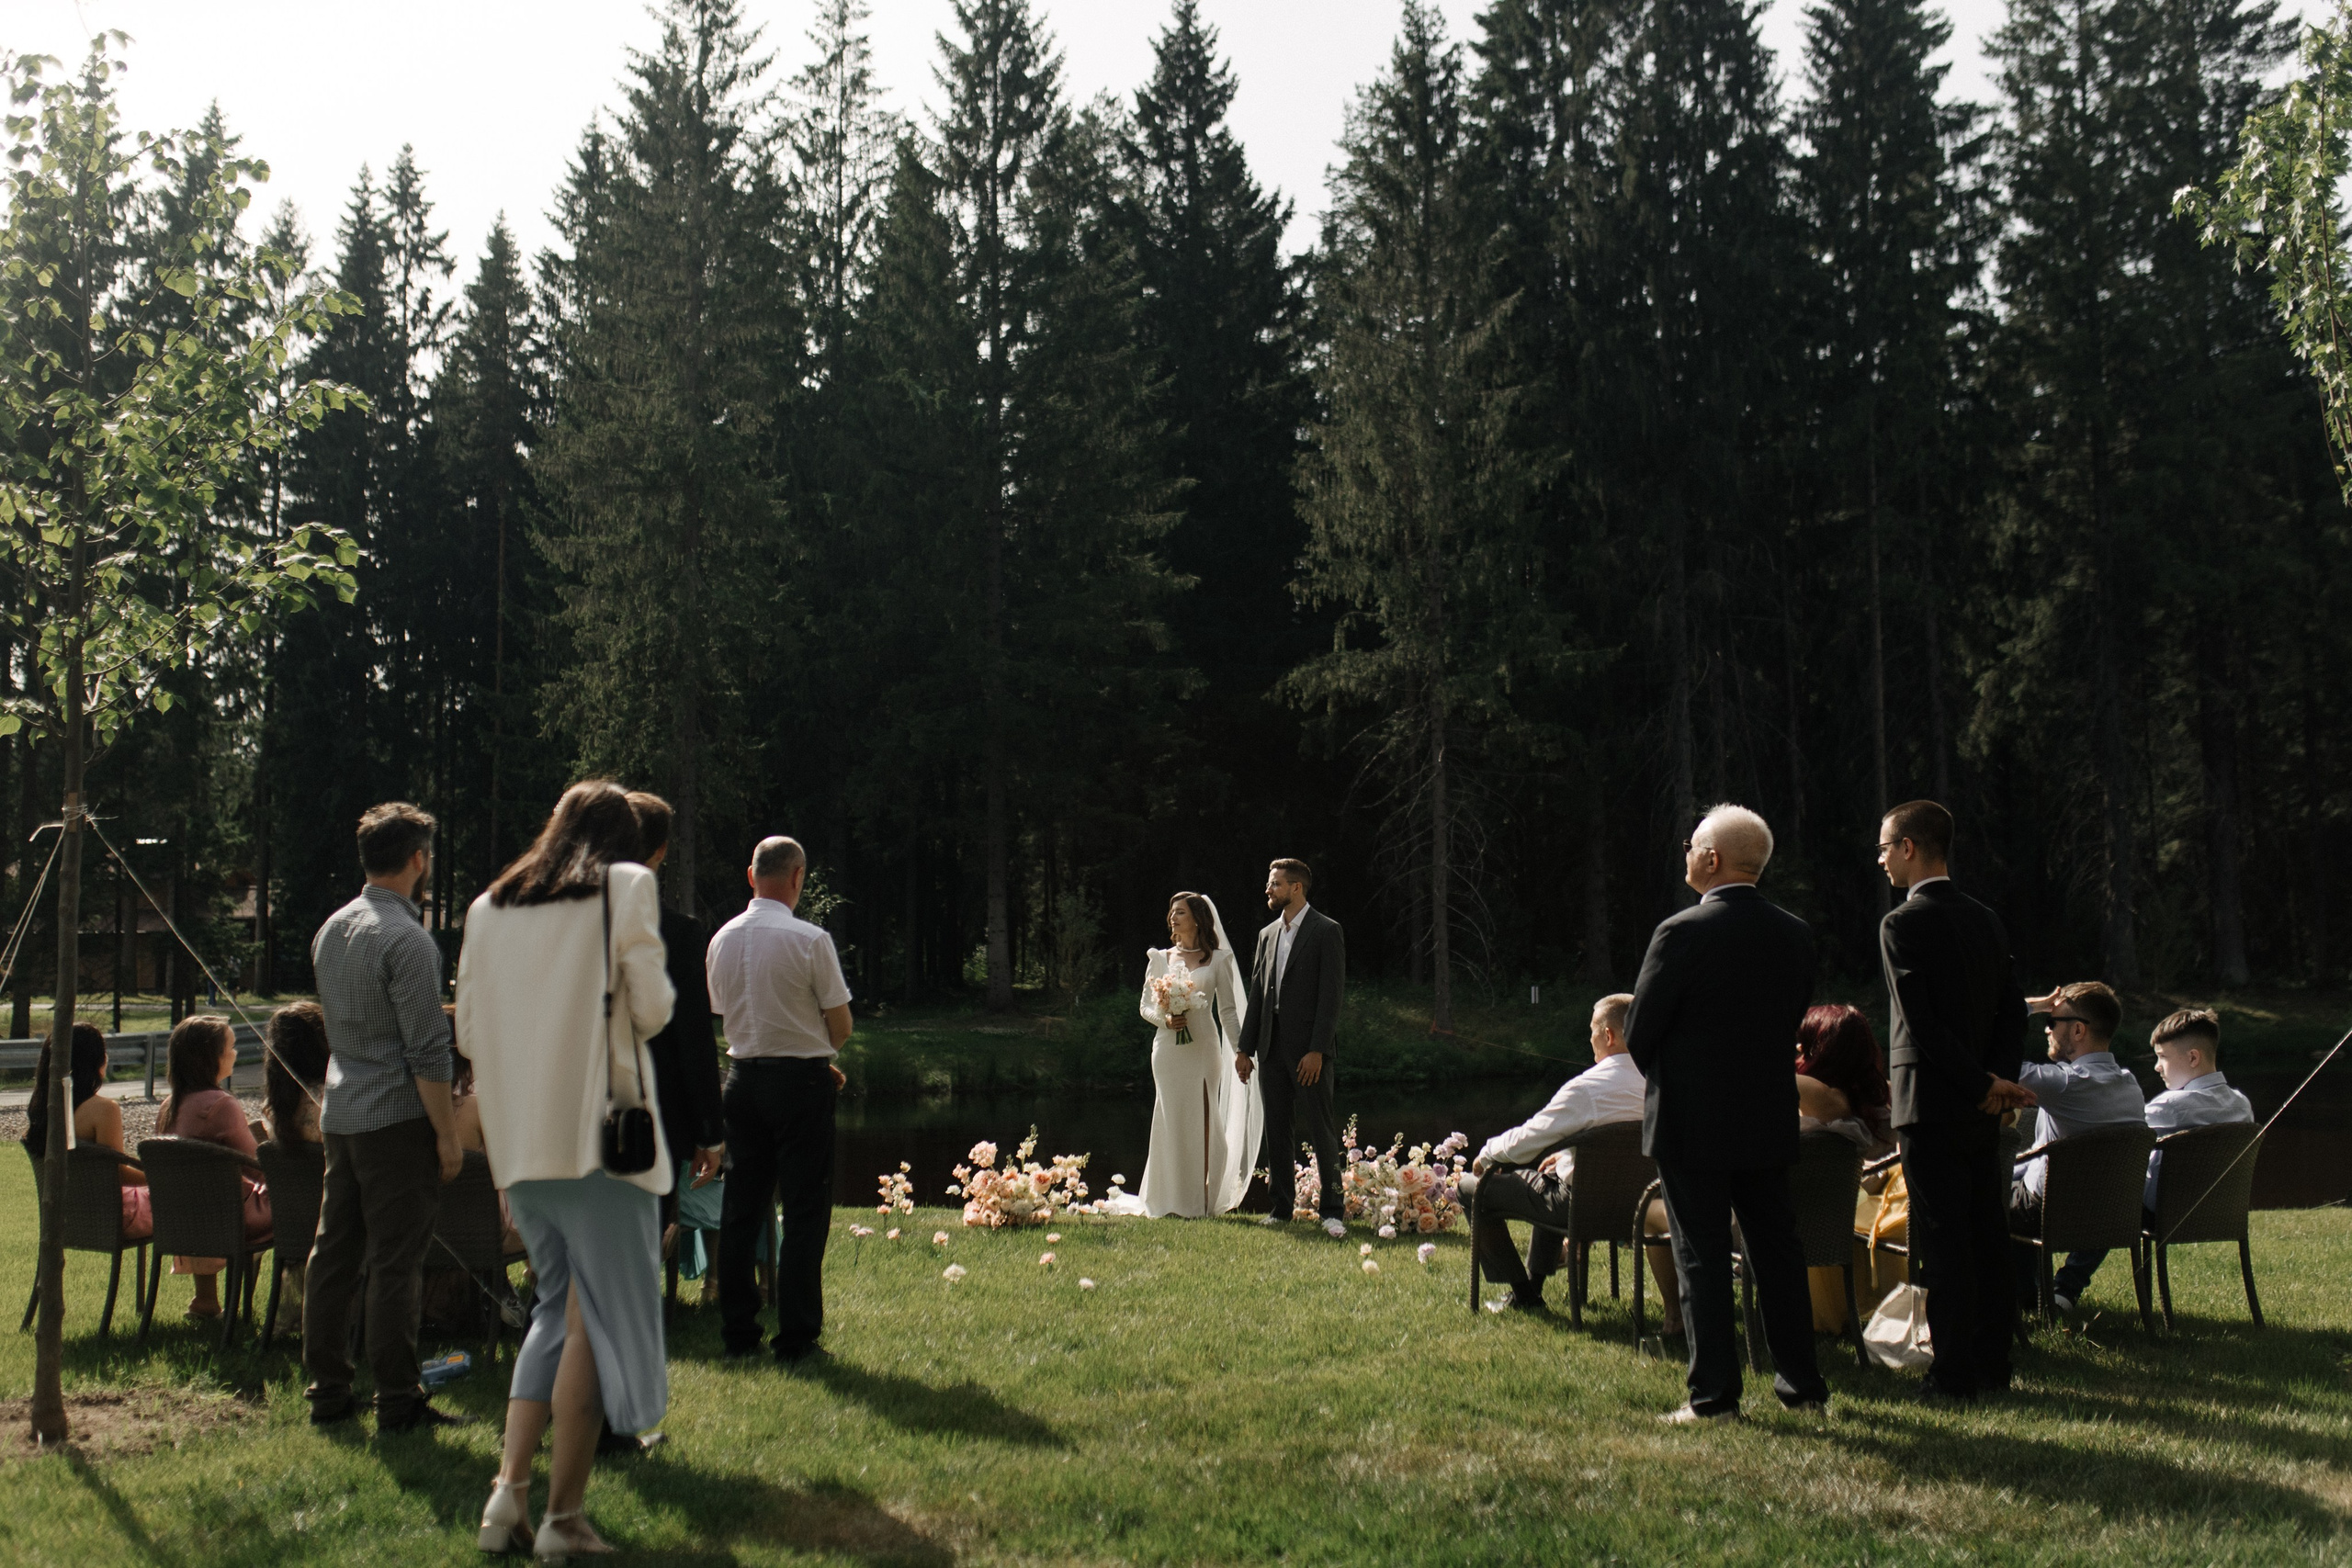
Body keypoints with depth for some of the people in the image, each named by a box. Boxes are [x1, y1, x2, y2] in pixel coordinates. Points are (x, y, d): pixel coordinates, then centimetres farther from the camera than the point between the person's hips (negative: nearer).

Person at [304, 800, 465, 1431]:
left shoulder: (331, 928, 11)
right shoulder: (406, 939, -16)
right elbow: (427, 1052, -18)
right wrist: (447, 1134, -12)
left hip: (339, 1113, 8)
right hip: (396, 1118, -8)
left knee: (334, 1254, 12)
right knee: (393, 1264, -4)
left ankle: (327, 1391, 20)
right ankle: (398, 1402, 2)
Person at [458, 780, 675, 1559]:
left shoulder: (488, 906, 13)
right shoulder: (627, 886, -2)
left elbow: (468, 1029, 15)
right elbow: (651, 1007, -8)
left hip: (517, 1139, 6)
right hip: (599, 1128, -6)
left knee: (558, 1305, 17)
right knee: (598, 1315, 1)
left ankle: (509, 1489, 9)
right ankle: (563, 1515, 2)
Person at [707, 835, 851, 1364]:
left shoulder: (722, 939, 4)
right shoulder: (810, 939, -13)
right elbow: (841, 1026, -9)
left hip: (743, 1077, 5)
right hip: (801, 1080, -5)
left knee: (742, 1206, 12)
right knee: (805, 1211, 2)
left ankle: (737, 1331, 17)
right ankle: (796, 1338, 4)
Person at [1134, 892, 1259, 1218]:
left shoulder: (1217, 960, 5)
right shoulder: (1159, 958, 10)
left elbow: (1228, 1010, 4)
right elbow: (1145, 1005, 11)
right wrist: (1164, 1019, -10)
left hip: (1204, 1047, -1)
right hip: (1167, 1049, 2)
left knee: (1202, 1120, -1)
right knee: (1172, 1120, 1)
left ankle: (1202, 1199, 7)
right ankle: (1173, 1200, 7)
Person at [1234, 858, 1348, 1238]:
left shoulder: (1327, 932, -5)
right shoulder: (1267, 934, 15)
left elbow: (1331, 994, -11)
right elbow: (1256, 994, 15)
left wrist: (1317, 1050, -17)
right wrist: (1244, 1047, 9)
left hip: (1309, 1049, -6)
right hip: (1272, 1047, 7)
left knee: (1321, 1131, -3)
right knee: (1277, 1131, 10)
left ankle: (1331, 1209, 3)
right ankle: (1282, 1206, 17)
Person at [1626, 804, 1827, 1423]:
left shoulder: (1681, 932, -16)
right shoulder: (1794, 934, 3)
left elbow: (1640, 1032, -11)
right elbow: (1794, 1017, 10)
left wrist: (1661, 1075, 9)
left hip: (1691, 1121, -6)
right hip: (1768, 1119, 6)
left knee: (1702, 1256, 1)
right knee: (1776, 1248, 15)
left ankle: (1713, 1394, 4)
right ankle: (1802, 1383, 22)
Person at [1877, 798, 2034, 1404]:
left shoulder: (1902, 924, -13)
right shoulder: (1987, 921, 10)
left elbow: (1921, 1025, -18)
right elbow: (2013, 1013, 6)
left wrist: (1983, 1085, -11)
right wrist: (1997, 1080, -4)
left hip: (1929, 1108, -7)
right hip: (1981, 1109, 7)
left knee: (1943, 1246, -2)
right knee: (1986, 1240, 12)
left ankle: (1954, 1376, 3)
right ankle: (1993, 1365, 19)